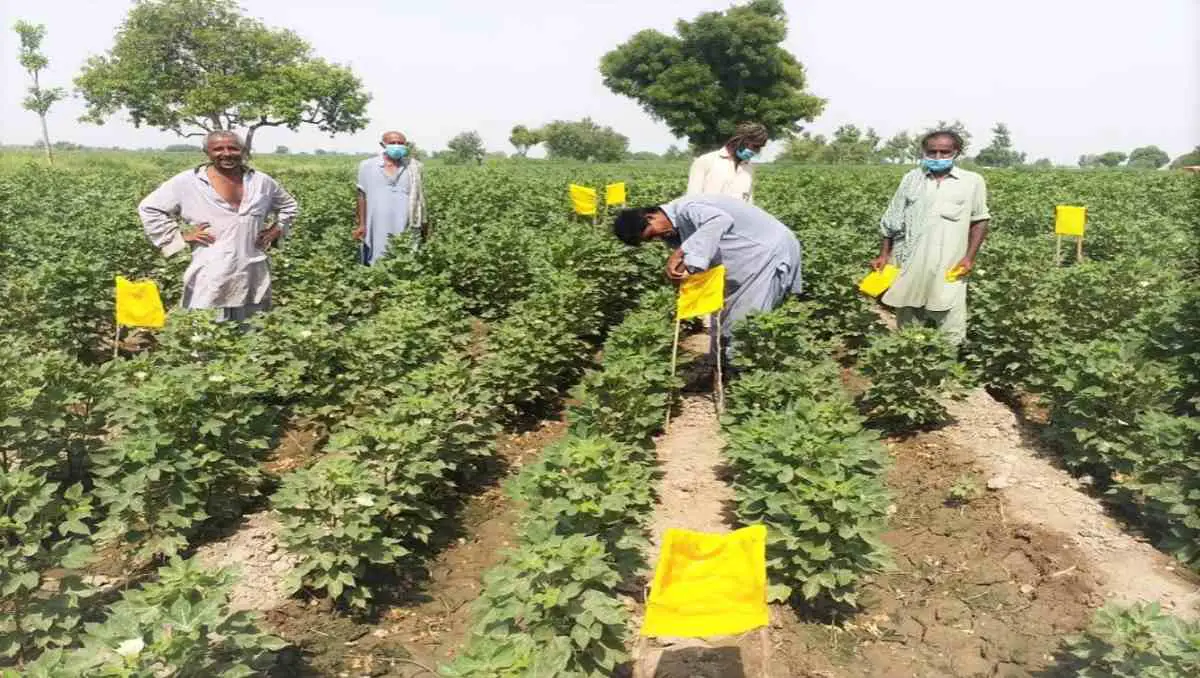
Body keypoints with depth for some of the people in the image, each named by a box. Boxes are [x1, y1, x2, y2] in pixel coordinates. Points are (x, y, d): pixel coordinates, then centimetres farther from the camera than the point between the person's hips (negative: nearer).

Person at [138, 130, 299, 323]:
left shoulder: (262, 182, 8)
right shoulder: (188, 182, -2)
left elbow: (289, 206, 25)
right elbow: (149, 208, 4)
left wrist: (278, 229, 10)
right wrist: (179, 235, -4)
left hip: (253, 278, 4)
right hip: (210, 280, -3)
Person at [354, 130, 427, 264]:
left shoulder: (414, 167, 4)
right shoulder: (367, 166, 4)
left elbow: (419, 197, 9)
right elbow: (363, 196, 8)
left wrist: (424, 224, 9)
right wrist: (361, 224, 4)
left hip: (406, 228, 0)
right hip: (379, 228, 0)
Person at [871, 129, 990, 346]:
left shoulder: (972, 182, 3)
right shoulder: (911, 179, 9)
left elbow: (980, 221, 7)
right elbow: (892, 221, 13)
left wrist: (970, 257, -3)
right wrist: (884, 254, 9)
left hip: (948, 269, -2)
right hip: (909, 266, 2)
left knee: (951, 331, -5)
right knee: (908, 327, 12)